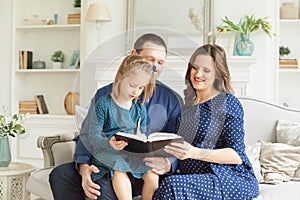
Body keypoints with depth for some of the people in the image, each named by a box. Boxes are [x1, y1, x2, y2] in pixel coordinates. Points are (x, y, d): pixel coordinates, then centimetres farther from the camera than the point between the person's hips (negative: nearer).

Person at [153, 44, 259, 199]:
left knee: (173, 185, -32)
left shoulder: (228, 103, -3)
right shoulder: (187, 105, 14)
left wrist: (195, 153, -24)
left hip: (233, 179, -5)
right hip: (194, 178, 5)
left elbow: (237, 155, -11)